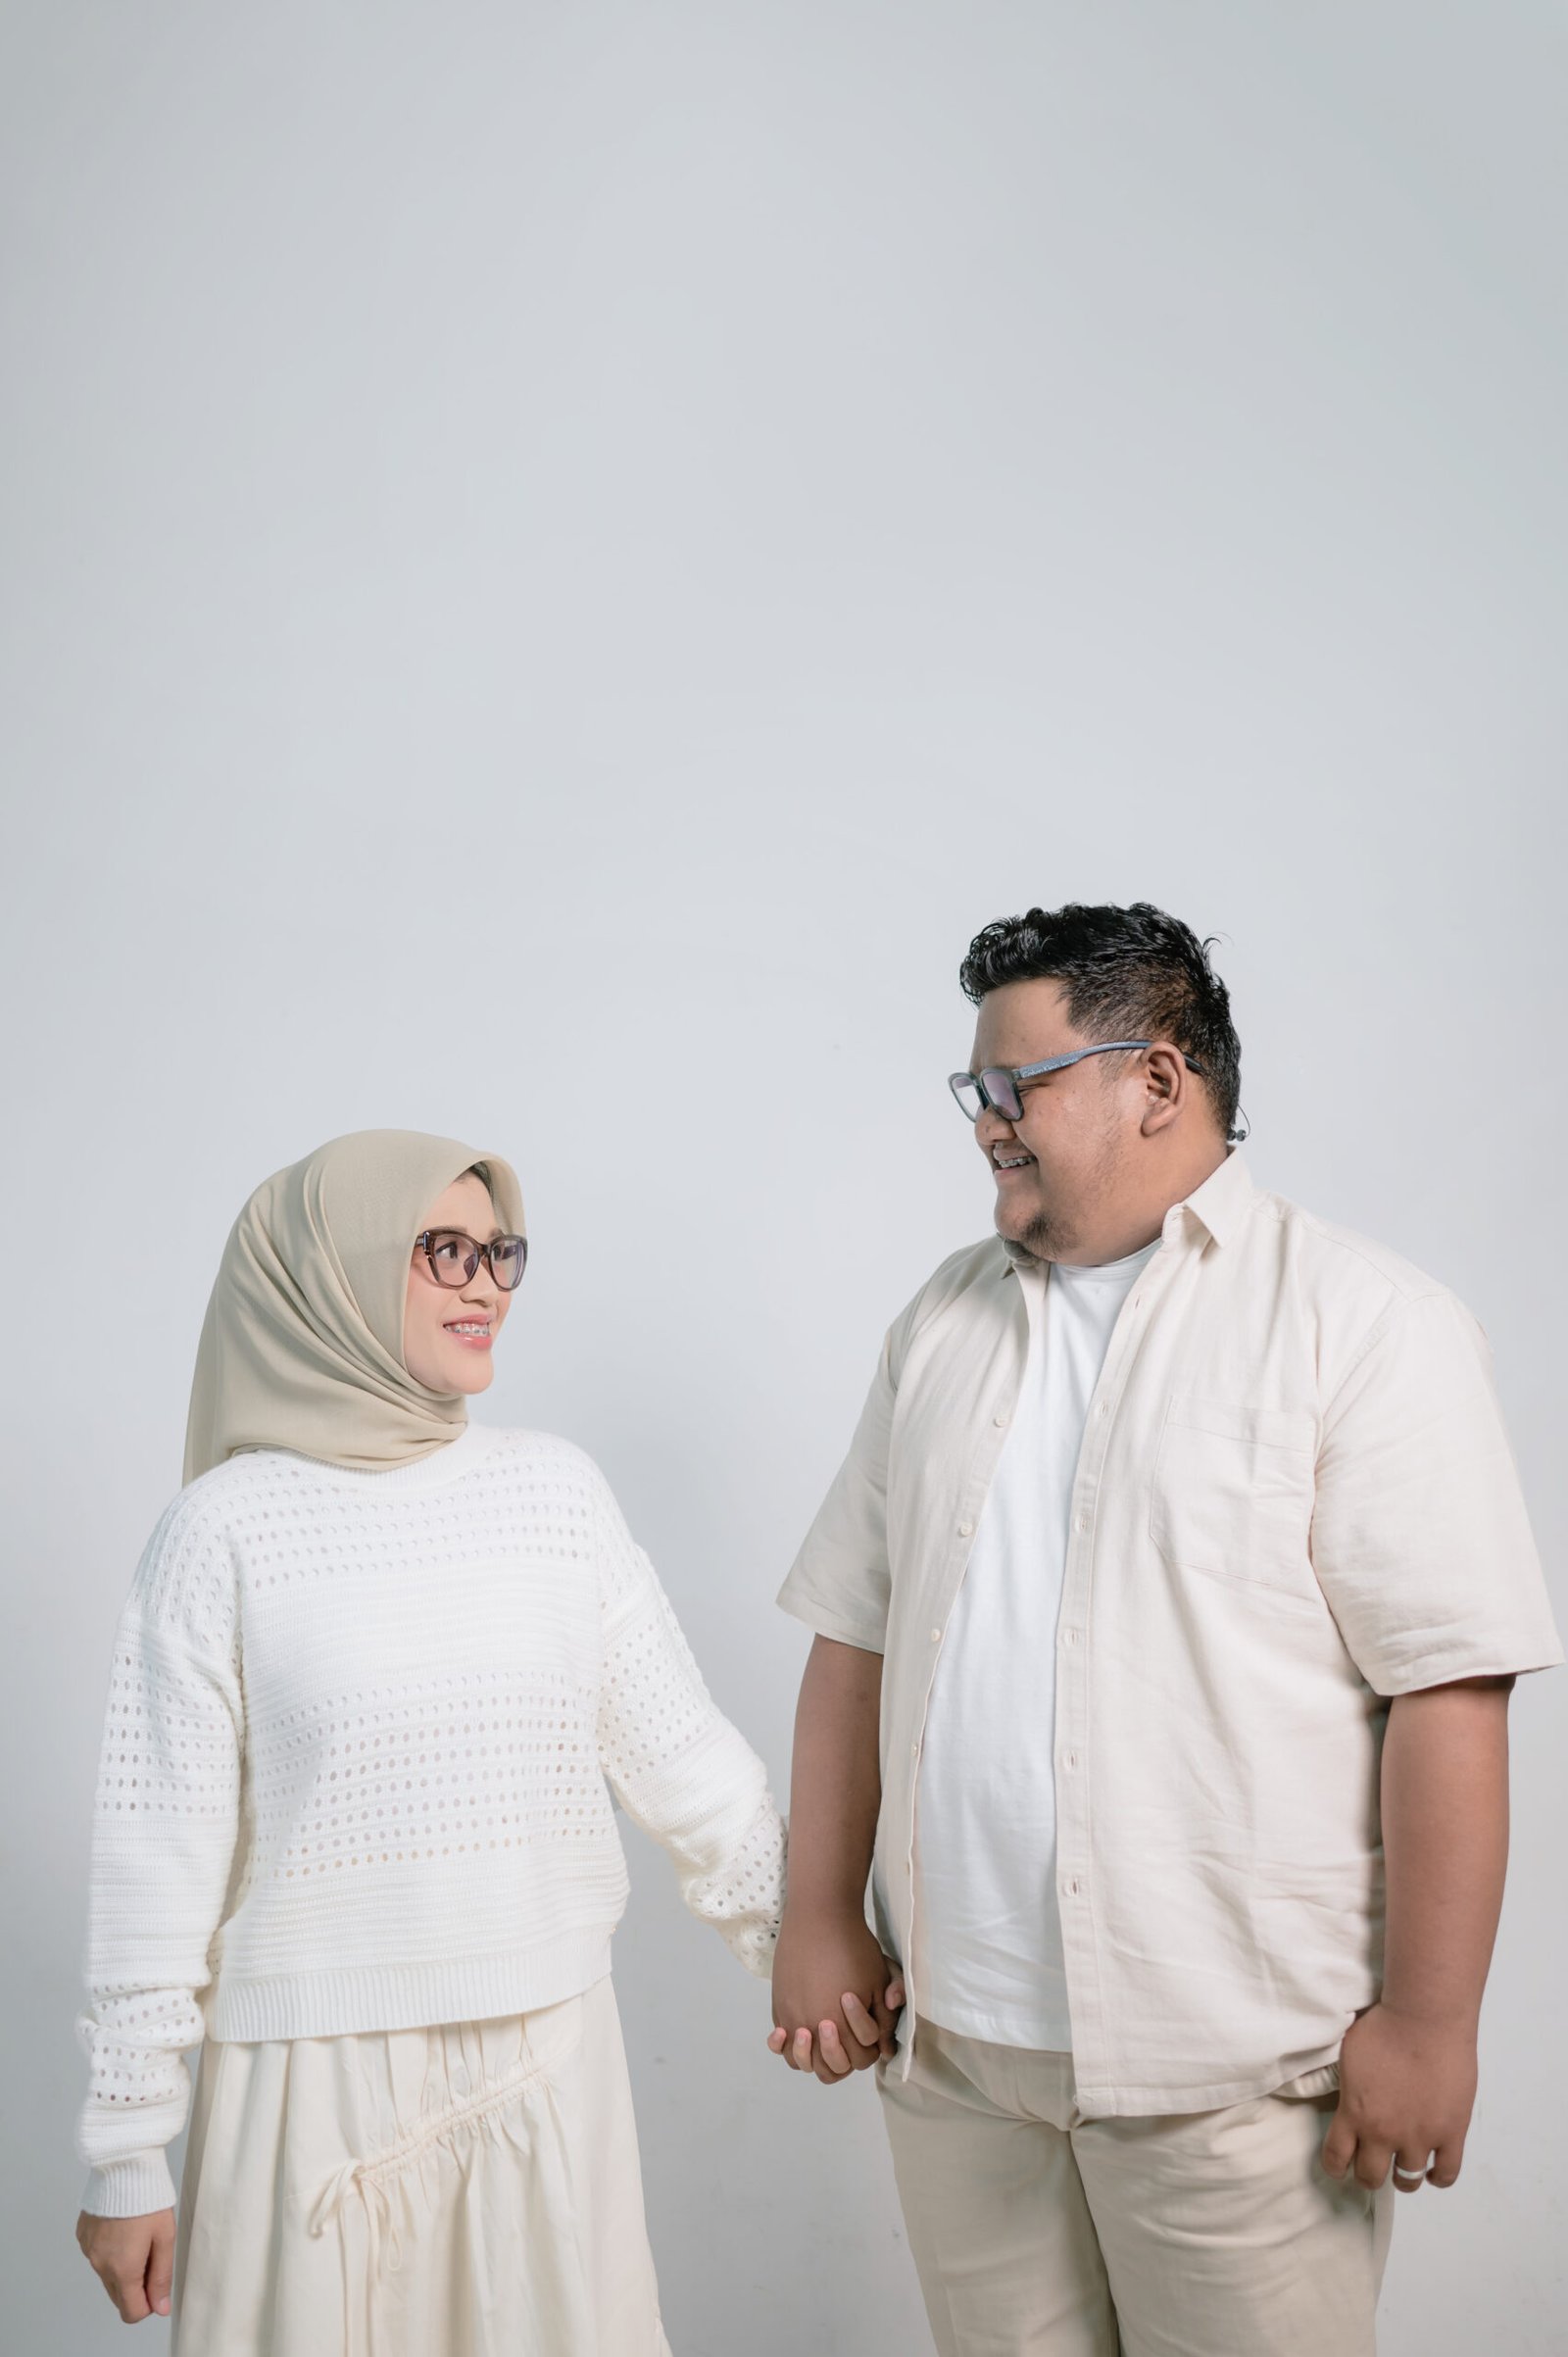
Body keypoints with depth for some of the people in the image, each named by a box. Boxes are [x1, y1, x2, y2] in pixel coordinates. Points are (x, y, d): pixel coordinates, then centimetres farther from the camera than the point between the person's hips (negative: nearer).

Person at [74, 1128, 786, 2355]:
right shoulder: (229, 1526, -7)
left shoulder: (556, 1487, 2)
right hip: (320, 2073, -3)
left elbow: (682, 1753, 8)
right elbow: (160, 1847, -5)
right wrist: (130, 2154, -2)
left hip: (551, 2061, 3)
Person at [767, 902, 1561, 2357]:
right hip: (958, 2045, 5)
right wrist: (820, 1916, 9)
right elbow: (855, 1637, 11)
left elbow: (1449, 1689, -12)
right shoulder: (944, 1326, 10)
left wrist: (1425, 2022, -14)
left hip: (1235, 2070, -4)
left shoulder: (1361, 1322, -7)